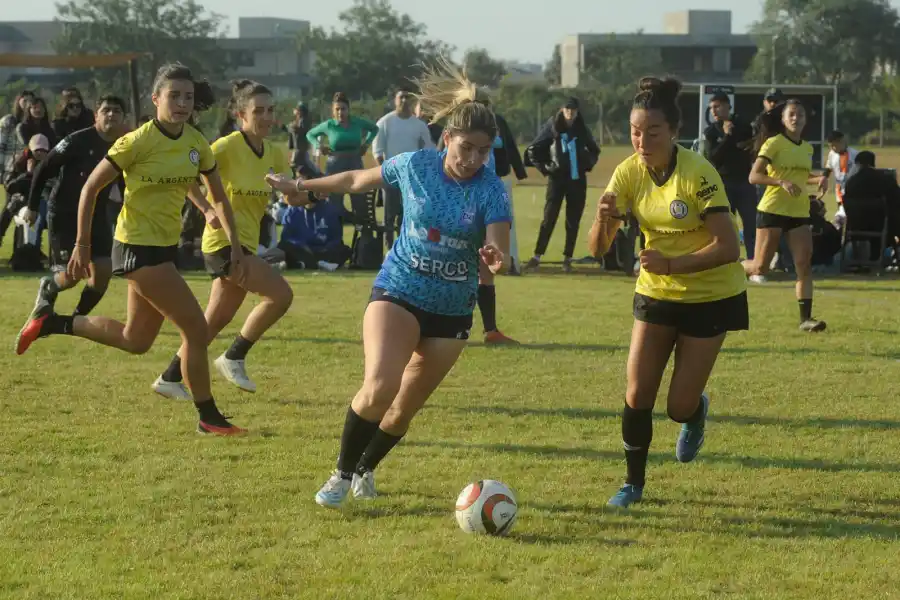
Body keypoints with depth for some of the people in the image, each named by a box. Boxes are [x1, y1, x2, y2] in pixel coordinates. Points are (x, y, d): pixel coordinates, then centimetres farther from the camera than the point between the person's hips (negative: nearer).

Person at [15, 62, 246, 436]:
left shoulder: (197, 144, 2)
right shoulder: (139, 141, -16)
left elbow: (219, 197, 14)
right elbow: (91, 187, -11)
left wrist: (235, 245, 4)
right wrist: (82, 245, -11)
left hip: (165, 247, 8)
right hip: (138, 247, -8)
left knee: (135, 341, 16)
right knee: (196, 328, -9)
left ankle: (50, 320, 26)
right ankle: (209, 418, 3)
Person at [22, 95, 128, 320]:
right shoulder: (78, 141, -16)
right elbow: (44, 170, -10)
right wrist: (33, 206, -10)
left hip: (96, 216, 6)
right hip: (64, 215, -6)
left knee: (103, 272, -6)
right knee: (72, 275, -10)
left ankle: (78, 317, 15)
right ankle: (48, 288, 26)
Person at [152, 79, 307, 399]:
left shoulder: (274, 154, 7)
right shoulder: (228, 147, -14)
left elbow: (291, 197, 9)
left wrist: (301, 192, -13)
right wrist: (209, 210, -27)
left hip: (245, 245, 8)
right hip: (224, 241, -8)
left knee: (217, 319, 11)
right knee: (281, 294, -18)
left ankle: (171, 378, 22)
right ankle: (235, 357, -4)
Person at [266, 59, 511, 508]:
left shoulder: (491, 191, -12)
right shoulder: (414, 166, -8)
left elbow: (500, 248, -24)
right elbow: (357, 180, 9)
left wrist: (495, 259, -48)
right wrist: (299, 186, 18)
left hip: (452, 309, 1)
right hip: (398, 293, -1)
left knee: (404, 408, 9)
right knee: (379, 387, -24)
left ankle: (366, 470, 38)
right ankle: (342, 475, -3)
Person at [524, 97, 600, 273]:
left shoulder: (582, 129, 5)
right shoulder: (552, 127, -4)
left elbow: (595, 150, 23)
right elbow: (533, 150, 1)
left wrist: (588, 165, 8)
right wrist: (544, 168, -3)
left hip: (577, 180, 3)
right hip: (557, 179, -3)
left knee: (573, 222, 3)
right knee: (549, 218, -6)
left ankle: (567, 259, 9)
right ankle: (537, 257, -4)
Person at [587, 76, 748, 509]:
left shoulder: (698, 174, -23)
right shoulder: (628, 173, -9)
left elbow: (728, 247, -25)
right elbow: (597, 249, -9)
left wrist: (672, 264, -36)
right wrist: (604, 221, -31)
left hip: (710, 298, -4)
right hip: (656, 294, 4)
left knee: (680, 406, -2)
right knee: (637, 396, -4)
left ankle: (696, 411, 35)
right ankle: (633, 484, 15)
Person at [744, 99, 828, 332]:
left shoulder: (807, 148, 12)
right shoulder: (774, 143, -8)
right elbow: (754, 176, -16)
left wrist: (818, 179, 6)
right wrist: (782, 182, -29)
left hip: (799, 212, 5)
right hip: (772, 210, -5)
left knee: (804, 264, -6)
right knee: (760, 267, -3)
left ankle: (805, 318, -6)